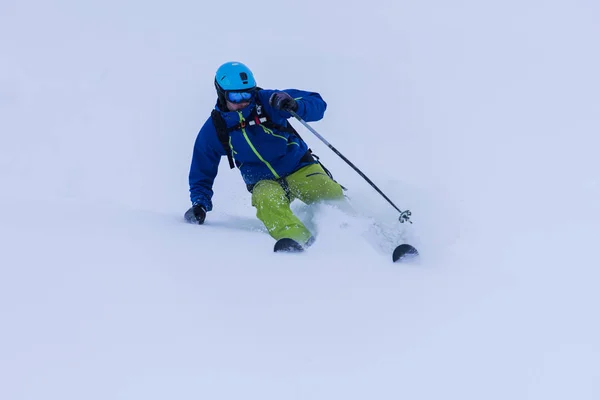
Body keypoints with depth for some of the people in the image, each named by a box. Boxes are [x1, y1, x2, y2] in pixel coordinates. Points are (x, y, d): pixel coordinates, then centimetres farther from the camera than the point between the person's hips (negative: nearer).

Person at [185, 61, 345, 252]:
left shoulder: (268, 101, -8)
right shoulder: (213, 131, -1)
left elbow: (317, 103, -10)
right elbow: (202, 175, 11)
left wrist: (296, 106, -31)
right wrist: (199, 204, -6)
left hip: (300, 168, 0)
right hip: (265, 183, 0)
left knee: (333, 198, -28)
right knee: (267, 200, -36)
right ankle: (295, 238, -55)